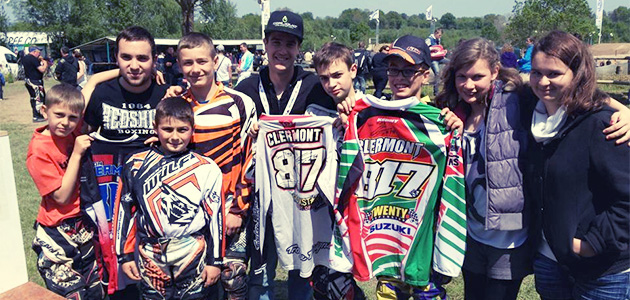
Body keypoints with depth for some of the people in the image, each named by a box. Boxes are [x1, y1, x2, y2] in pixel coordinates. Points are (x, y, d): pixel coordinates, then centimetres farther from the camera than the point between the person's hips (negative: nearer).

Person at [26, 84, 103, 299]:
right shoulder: (39, 151, -17)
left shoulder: (74, 129, -3)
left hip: (85, 225, 6)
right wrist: (76, 154, -21)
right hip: (57, 234, -5)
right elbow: (62, 196, -19)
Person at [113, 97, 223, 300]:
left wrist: (214, 260, 1)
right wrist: (125, 255, 7)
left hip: (194, 259, -1)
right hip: (150, 259, 2)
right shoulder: (137, 165, 3)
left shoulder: (206, 169, -1)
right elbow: (125, 210, 8)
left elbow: (215, 216, 0)